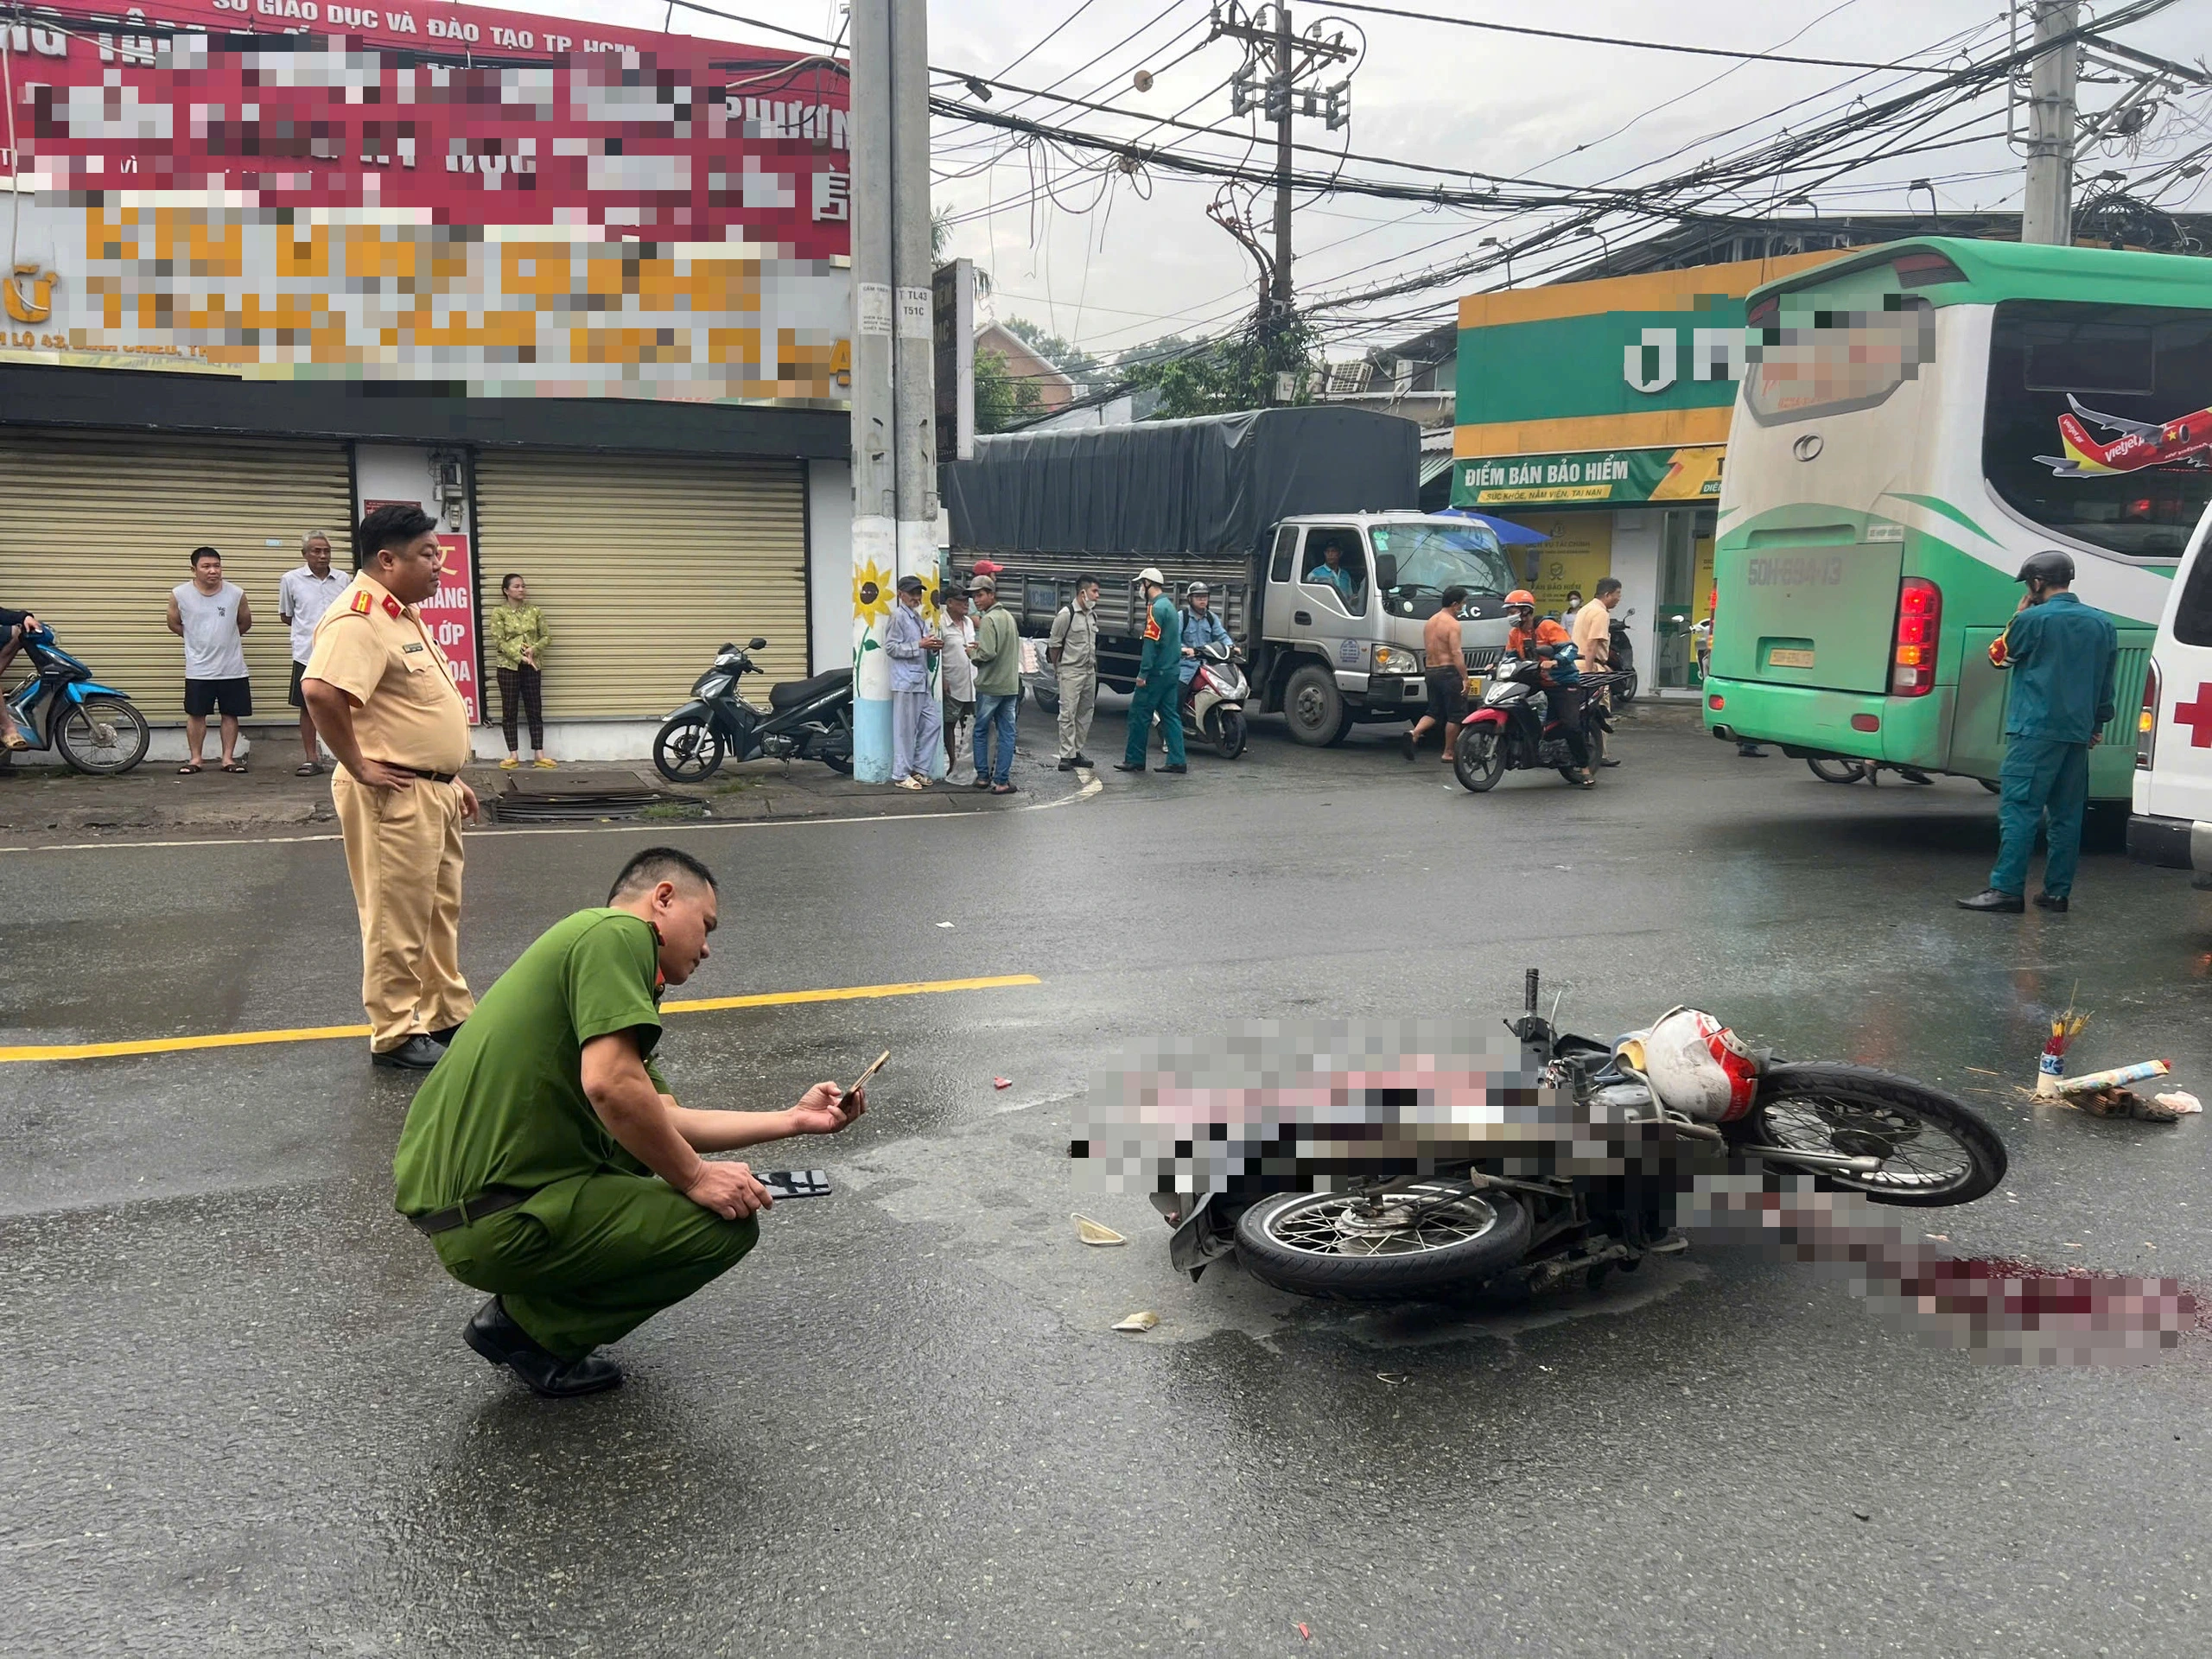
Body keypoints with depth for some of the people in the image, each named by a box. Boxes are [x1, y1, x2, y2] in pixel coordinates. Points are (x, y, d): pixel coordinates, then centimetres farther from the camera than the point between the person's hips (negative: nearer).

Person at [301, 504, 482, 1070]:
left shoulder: (405, 616, 15)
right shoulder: (359, 618, -18)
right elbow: (320, 690, -33)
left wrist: (451, 776, 22)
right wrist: (358, 766, -24)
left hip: (434, 791, 10)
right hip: (394, 797, -10)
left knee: (441, 911, 19)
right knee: (398, 921, -1)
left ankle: (449, 1014, 31)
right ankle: (395, 1036, 10)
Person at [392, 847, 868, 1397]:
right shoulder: (618, 932, -9)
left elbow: (661, 1117, 21)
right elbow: (611, 1085, -23)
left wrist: (794, 1119, 24)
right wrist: (696, 1177, -10)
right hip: (493, 1223, -10)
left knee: (640, 1138, 30)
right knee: (729, 1220, -5)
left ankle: (530, 1301, 20)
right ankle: (535, 1329, 1)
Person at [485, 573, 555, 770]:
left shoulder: (535, 611, 5)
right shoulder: (498, 613, -3)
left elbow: (547, 636, 4)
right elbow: (498, 642, -10)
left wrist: (534, 650, -14)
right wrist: (520, 657, -17)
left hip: (532, 667, 2)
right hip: (508, 667, -2)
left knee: (535, 711, 3)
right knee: (510, 712, 2)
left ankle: (539, 754, 6)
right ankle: (513, 755, 6)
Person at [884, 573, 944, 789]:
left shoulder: (920, 618, 20)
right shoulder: (897, 616, -5)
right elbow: (891, 648, -12)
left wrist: (933, 647, 3)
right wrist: (919, 645, -17)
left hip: (923, 682, 9)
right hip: (906, 682, -9)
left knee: (933, 723, 8)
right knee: (906, 730, -5)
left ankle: (919, 769, 17)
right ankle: (901, 775, 2)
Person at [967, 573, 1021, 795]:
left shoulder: (988, 620, -13)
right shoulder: (1008, 617, 13)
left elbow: (987, 653, -22)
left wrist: (972, 652, -2)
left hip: (990, 685, -6)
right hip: (1011, 684, 6)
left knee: (981, 730, 10)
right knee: (1006, 732, 4)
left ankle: (983, 776, 14)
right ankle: (1002, 780, 3)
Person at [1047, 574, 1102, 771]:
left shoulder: (1093, 615, 10)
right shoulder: (1066, 614, -13)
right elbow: (1054, 643, -7)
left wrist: (1093, 665, 16)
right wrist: (1057, 667, 0)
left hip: (1090, 671, 8)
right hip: (1071, 672, -8)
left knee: (1086, 712, 11)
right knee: (1068, 713, -7)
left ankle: (1077, 751, 19)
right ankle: (1066, 755, -6)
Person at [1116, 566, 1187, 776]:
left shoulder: (1156, 608, -14)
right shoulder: (1170, 606, 16)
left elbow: (1151, 643, -20)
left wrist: (1143, 673, -20)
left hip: (1157, 672, -10)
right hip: (1171, 671, 10)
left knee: (1139, 714, -2)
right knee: (1170, 715, 8)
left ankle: (1134, 759, 2)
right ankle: (1177, 761, 6)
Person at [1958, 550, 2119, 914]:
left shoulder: (2033, 620, -9)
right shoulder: (2103, 624, 12)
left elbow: (1999, 656, 5)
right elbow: (2106, 683, 18)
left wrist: (2019, 615, 12)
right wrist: (2096, 725, 27)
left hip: (2035, 730, -7)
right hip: (2078, 733, 7)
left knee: (2019, 809, -8)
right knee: (2066, 814, 10)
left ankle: (2007, 889, -13)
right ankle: (2057, 891, 12)